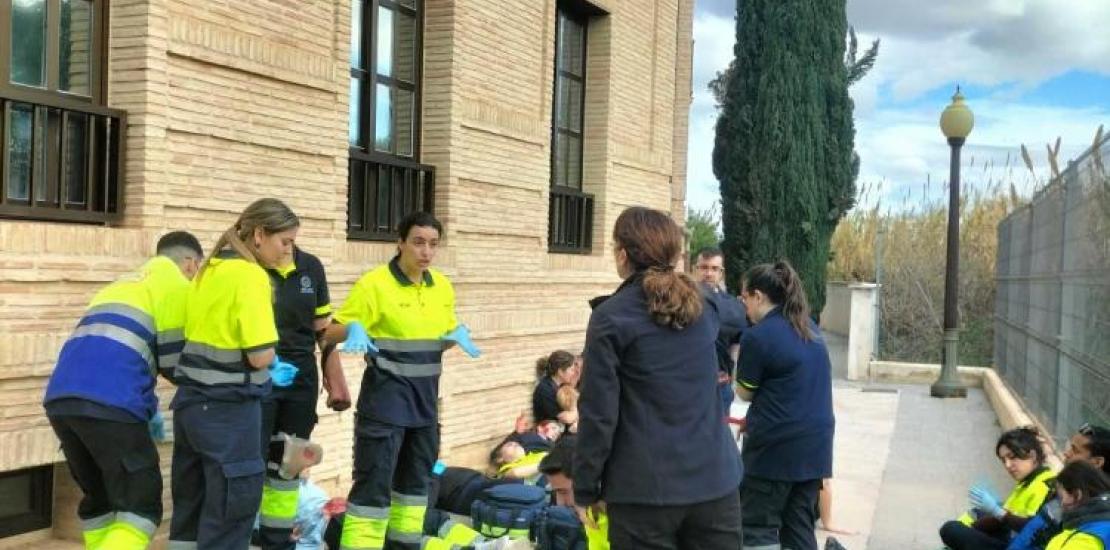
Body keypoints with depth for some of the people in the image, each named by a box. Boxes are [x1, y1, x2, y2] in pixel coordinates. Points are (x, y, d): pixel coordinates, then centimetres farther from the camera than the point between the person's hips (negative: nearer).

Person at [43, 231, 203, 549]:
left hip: (61, 399, 8)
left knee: (100, 498, 21)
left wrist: (147, 409, 34)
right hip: (106, 403, -8)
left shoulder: (123, 284, 31)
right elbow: (174, 362, 1)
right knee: (141, 504, 1)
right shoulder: (176, 286, 7)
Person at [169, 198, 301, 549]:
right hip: (228, 410, -9)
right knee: (231, 511, 3)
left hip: (192, 402, 9)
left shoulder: (211, 270, 11)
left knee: (191, 507, 17)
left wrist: (269, 372, 16)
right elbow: (260, 356, -20)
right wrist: (272, 361, 3)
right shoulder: (251, 275, -15)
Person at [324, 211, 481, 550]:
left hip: (425, 397, 6)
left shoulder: (443, 287, 6)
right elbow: (332, 333, -9)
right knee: (374, 481, -8)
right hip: (385, 397, -6)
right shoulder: (374, 283, -12)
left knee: (416, 478, 17)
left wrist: (457, 335, -5)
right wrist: (353, 329, -31)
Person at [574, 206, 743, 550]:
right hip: (715, 480, 5)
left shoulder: (611, 317, -9)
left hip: (645, 490, -5)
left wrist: (586, 489, -2)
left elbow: (598, 413, -11)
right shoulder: (704, 307, 7)